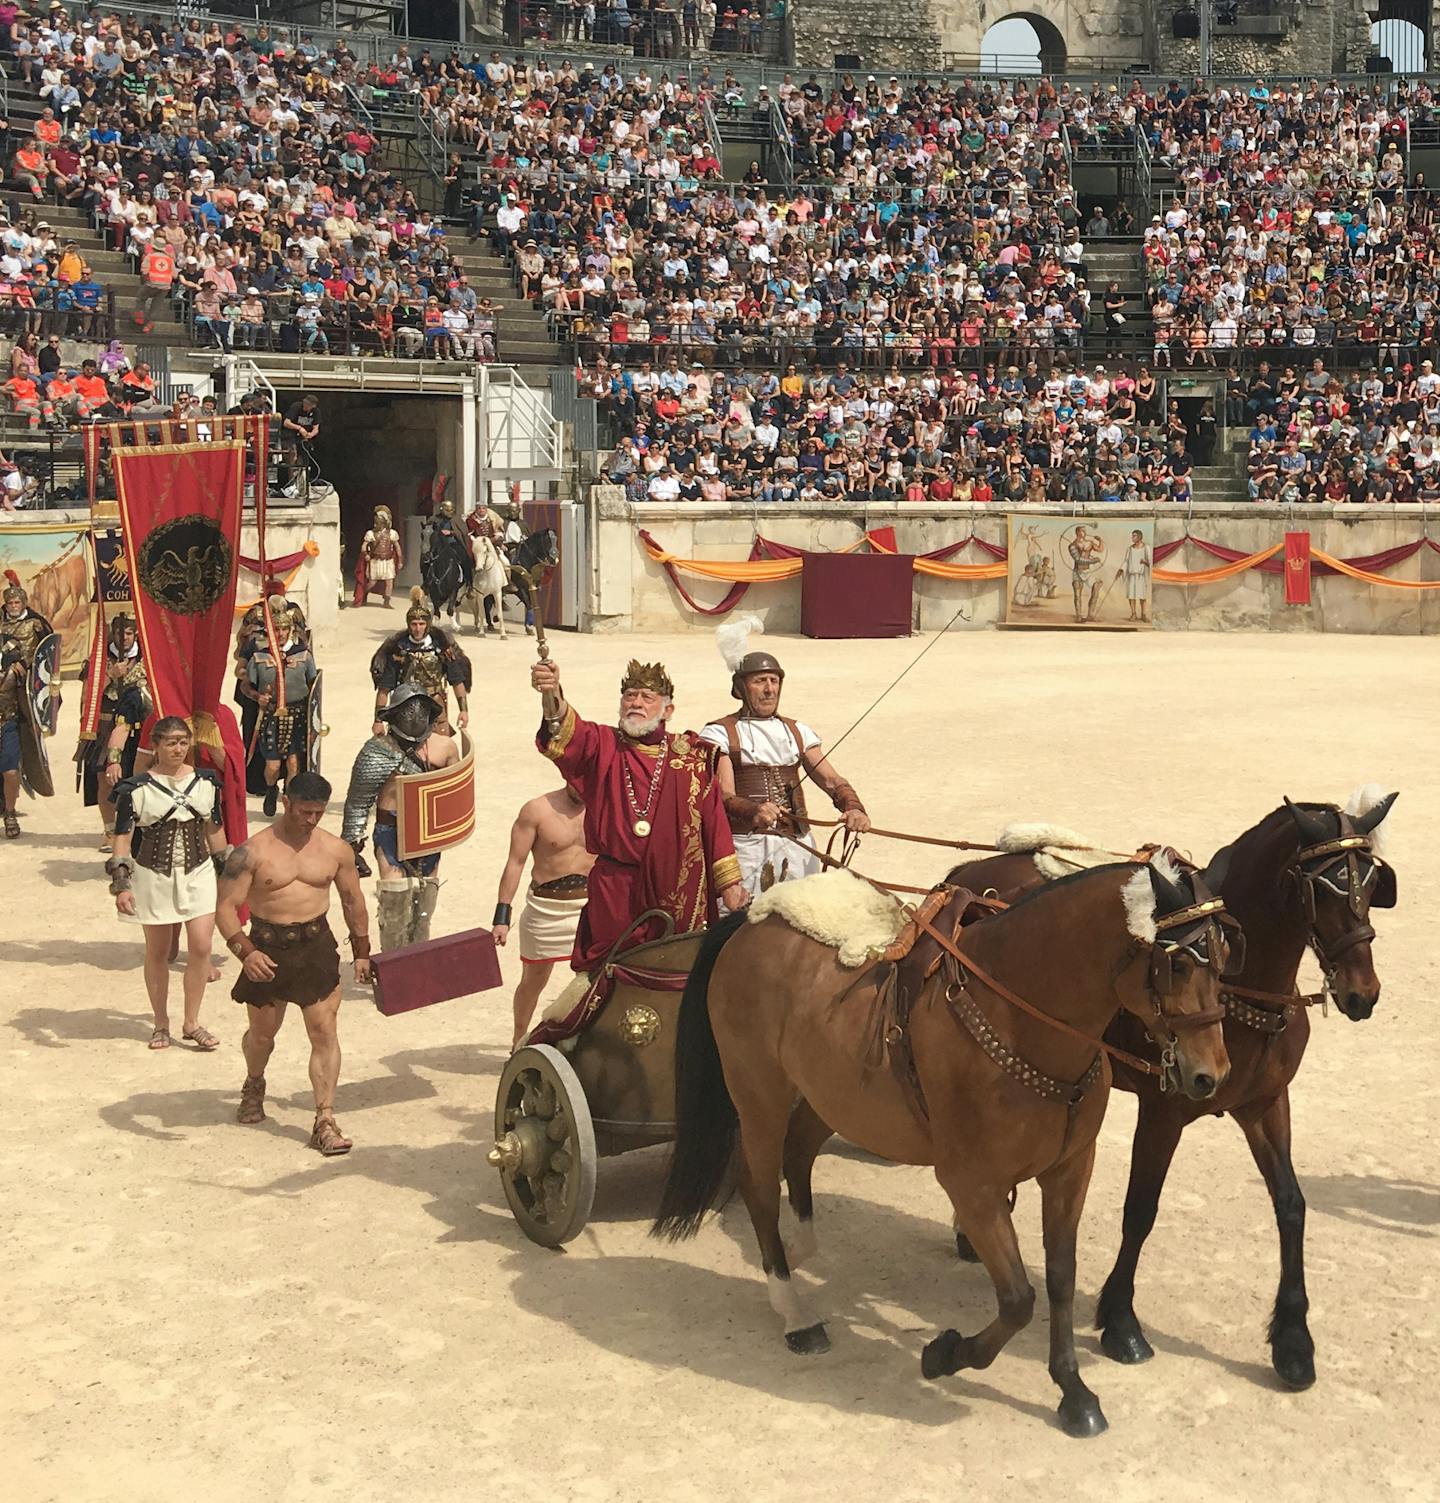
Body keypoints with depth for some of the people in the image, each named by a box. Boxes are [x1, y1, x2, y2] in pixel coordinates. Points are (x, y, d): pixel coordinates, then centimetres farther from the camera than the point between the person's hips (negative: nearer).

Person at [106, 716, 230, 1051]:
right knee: (157, 952, 9)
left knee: (201, 947, -5)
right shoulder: (136, 788, -10)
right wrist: (121, 884, -16)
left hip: (198, 873, 2)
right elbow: (123, 837, -9)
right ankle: (161, 1024, 24)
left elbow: (215, 830, 11)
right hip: (154, 876, -2)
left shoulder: (205, 782, 1)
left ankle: (192, 1023, 10)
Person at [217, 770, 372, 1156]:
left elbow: (352, 900, 14)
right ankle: (254, 1086, 48)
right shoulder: (253, 851, -9)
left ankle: (325, 1121, -4)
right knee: (262, 1032, 15)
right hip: (267, 947, -1)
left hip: (317, 944, 1)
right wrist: (245, 952, -27)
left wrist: (361, 952, 14)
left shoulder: (335, 849, 2)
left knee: (324, 1031, -7)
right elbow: (227, 907, -12)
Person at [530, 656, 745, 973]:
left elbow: (714, 818, 5)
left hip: (678, 893, 1)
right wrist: (552, 697, -44)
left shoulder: (693, 757, 4)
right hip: (613, 895, -1)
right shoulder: (603, 747, -1)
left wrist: (729, 881, 3)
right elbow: (570, 736, -22)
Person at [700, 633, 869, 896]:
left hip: (798, 846, 4)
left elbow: (831, 780, 7)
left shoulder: (797, 731, 17)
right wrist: (753, 811, -32)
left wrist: (853, 807, -15)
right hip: (744, 846, -4)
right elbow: (723, 795, -11)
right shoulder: (719, 733, 2)